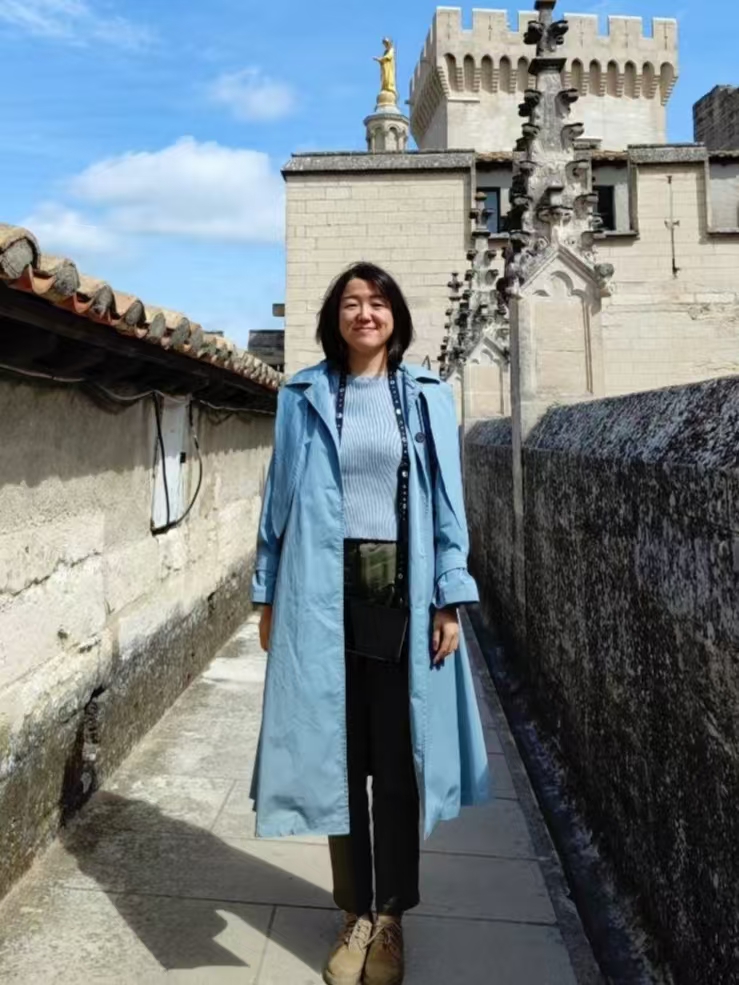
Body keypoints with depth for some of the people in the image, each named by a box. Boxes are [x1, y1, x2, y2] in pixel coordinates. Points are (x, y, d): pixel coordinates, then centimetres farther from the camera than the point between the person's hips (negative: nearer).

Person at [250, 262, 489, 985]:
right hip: (324, 590, 0)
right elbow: (279, 499, 7)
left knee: (398, 759, 6)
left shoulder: (426, 396, 5)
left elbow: (446, 501, 3)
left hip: (402, 590, 0)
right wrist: (269, 595, 4)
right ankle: (355, 913, 26)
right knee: (338, 755, 8)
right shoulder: (303, 397, 6)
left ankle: (390, 919, 23)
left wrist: (449, 598, -3)